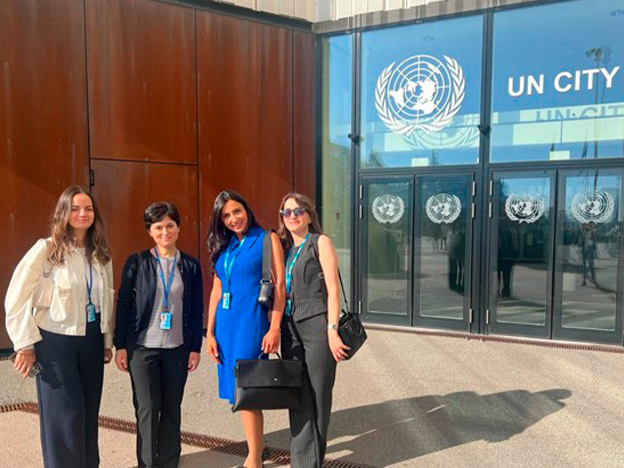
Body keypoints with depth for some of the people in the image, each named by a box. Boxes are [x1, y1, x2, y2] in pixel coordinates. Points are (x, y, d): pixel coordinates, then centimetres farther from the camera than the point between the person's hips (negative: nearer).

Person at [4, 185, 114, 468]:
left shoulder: (100, 253, 3)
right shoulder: (46, 249, -11)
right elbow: (15, 298, -10)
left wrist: (108, 340, 11)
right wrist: (25, 344, -10)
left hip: (91, 339, 4)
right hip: (56, 341, -4)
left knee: (89, 410, 12)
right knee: (65, 413, 2)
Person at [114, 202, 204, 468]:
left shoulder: (190, 265, 3)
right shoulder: (136, 262, -1)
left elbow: (197, 309, 4)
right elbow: (123, 304, 1)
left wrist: (196, 347, 3)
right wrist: (120, 345, -2)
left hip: (177, 348, 2)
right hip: (142, 347, -1)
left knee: (172, 409, 10)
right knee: (147, 409, 2)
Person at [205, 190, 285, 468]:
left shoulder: (267, 239, -2)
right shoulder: (222, 246, 13)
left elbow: (280, 285, -8)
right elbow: (216, 290, 13)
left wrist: (274, 328, -14)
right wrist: (210, 332, 8)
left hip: (252, 321, -6)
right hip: (226, 323, 6)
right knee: (238, 390, 12)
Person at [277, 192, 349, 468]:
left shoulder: (321, 242, -2)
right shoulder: (284, 247, 14)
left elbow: (332, 290, -7)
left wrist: (332, 331, -14)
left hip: (317, 326, -5)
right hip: (290, 329, 5)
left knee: (318, 395, 5)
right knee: (298, 396, 9)